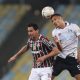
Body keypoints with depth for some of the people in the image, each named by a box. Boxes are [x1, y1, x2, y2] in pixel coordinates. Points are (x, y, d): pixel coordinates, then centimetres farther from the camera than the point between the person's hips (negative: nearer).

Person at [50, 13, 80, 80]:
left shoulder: (73, 27, -6)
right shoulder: (55, 32, 1)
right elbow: (60, 49, -4)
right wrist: (57, 42, -26)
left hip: (73, 57, -3)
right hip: (61, 57, 3)